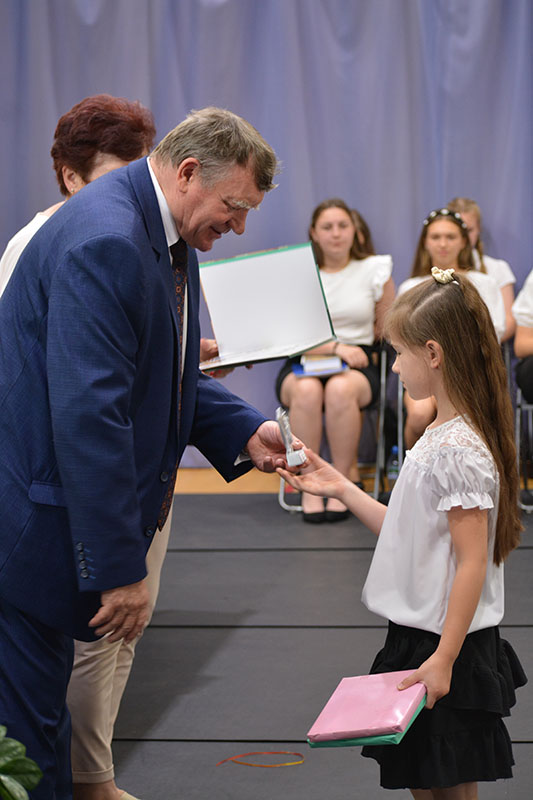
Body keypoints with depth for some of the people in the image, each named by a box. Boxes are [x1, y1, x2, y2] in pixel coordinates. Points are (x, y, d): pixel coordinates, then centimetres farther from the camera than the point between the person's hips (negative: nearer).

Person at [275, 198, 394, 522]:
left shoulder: (375, 270, 7)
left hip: (357, 365, 0)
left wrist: (356, 344, 4)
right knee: (307, 390, -37)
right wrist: (335, 347, -16)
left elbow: (387, 328, 16)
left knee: (340, 389, -37)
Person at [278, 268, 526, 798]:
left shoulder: (457, 450, -21)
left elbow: (472, 562, -23)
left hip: (447, 650, -9)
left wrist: (443, 660, -23)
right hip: (417, 638, 9)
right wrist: (340, 489, 11)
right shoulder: (441, 436, 9)